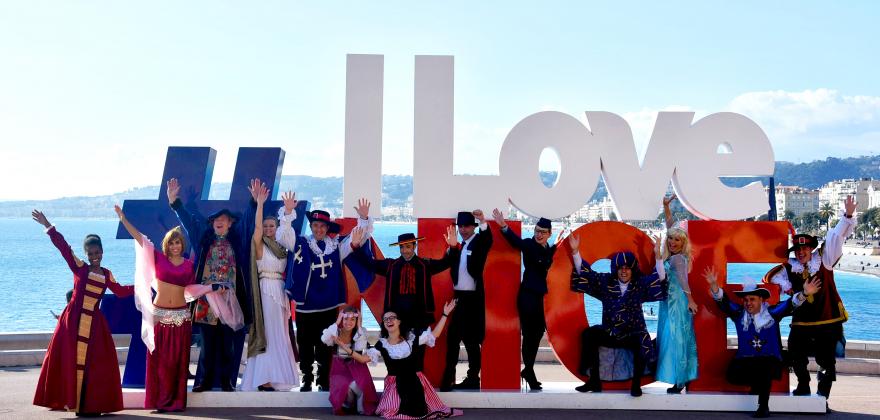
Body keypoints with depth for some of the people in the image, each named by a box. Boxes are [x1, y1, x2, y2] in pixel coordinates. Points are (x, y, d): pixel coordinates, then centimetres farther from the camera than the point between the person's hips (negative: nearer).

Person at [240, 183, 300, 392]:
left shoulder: (280, 247, 15)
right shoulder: (260, 245, -5)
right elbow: (257, 227, -19)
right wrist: (259, 203, -28)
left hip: (281, 292, 7)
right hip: (266, 291, -7)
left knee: (279, 333, 10)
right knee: (268, 333, -7)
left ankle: (276, 376, 17)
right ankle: (264, 379, -5)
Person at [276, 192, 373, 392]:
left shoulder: (337, 246, 5)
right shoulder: (301, 244, 2)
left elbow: (360, 237, 4)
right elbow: (282, 234, -9)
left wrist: (364, 218, -13)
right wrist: (288, 212, -23)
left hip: (329, 307, 1)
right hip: (305, 307, -1)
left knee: (325, 348, 7)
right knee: (305, 347, 7)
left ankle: (324, 382, 17)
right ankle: (307, 381, 19)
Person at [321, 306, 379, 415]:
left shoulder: (360, 332, -7)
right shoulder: (336, 331, -8)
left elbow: (360, 348, -24)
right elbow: (324, 339, -29)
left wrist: (359, 325, -20)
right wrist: (337, 322, -23)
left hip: (356, 367, 0)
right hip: (339, 368, 0)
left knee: (354, 385, -33)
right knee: (343, 386, -31)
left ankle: (362, 408, -4)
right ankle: (346, 406, 2)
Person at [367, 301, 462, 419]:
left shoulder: (412, 337, -1)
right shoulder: (381, 344, -3)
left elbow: (434, 334, 5)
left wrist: (445, 314, 2)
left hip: (415, 381, 0)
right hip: (395, 384, 0)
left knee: (419, 409, -13)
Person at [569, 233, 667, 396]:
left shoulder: (640, 284, 0)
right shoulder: (605, 282, 4)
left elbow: (659, 279, -14)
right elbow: (585, 273, -1)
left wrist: (657, 256, -27)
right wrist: (575, 252, -12)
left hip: (633, 333, -2)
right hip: (609, 333, 2)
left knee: (643, 343, -33)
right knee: (589, 334, -21)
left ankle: (636, 384, -14)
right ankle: (594, 381, -13)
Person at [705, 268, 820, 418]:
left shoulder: (772, 312, 2)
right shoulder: (739, 314, 5)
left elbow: (791, 304, -11)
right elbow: (723, 302, -5)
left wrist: (805, 294, -30)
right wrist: (714, 285, -24)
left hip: (769, 360, -2)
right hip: (745, 359, 2)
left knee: (763, 370, -36)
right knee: (733, 374, -27)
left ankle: (763, 408, -22)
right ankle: (757, 384, 3)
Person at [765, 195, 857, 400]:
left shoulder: (824, 259, -2)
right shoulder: (790, 267, 3)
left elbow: (836, 238, -10)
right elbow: (770, 276, 15)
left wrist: (848, 216, -21)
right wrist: (786, 286, -1)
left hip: (828, 321, -2)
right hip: (802, 321, 3)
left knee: (827, 358, 1)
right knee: (796, 356, 7)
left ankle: (823, 390, 19)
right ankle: (803, 386, 29)